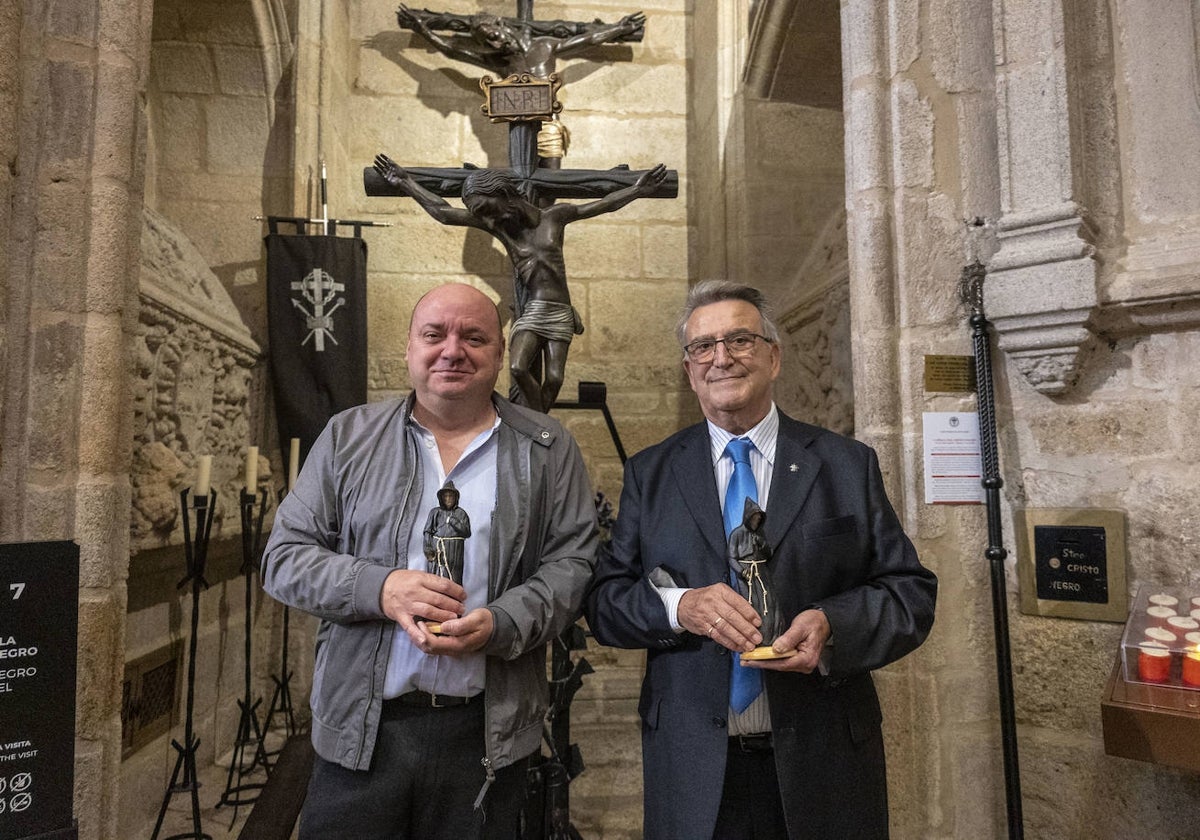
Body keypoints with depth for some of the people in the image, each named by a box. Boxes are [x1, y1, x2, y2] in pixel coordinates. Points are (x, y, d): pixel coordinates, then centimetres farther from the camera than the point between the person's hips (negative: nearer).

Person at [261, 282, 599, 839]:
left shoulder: (548, 451, 2)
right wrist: (378, 589, -15)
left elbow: (572, 563, -1)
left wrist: (500, 624, -18)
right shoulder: (348, 437, 3)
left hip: (487, 733, 0)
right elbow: (284, 558, 2)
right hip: (360, 729, 1)